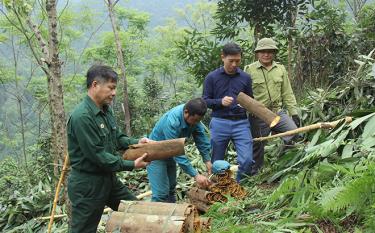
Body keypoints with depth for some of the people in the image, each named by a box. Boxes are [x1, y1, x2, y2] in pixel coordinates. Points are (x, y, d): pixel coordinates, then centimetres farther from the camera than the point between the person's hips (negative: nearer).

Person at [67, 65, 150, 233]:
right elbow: (97, 155, -26)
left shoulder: (106, 110, 5)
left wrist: (136, 142, -2)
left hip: (108, 179, 9)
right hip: (87, 185, -9)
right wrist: (132, 165, -20)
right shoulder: (82, 117, -26)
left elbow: (117, 138, 17)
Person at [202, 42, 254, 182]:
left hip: (241, 123, 1)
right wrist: (221, 102, -16)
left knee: (247, 160, -10)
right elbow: (205, 101, 2)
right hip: (219, 123, -1)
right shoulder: (212, 77, 2)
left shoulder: (245, 78, 8)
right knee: (217, 163, 8)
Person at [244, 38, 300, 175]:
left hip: (278, 112, 3)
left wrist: (294, 112, 6)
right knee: (257, 147, 6)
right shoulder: (249, 70, -3)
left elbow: (287, 93, 11)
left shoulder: (280, 69, 9)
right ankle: (253, 172, 24)